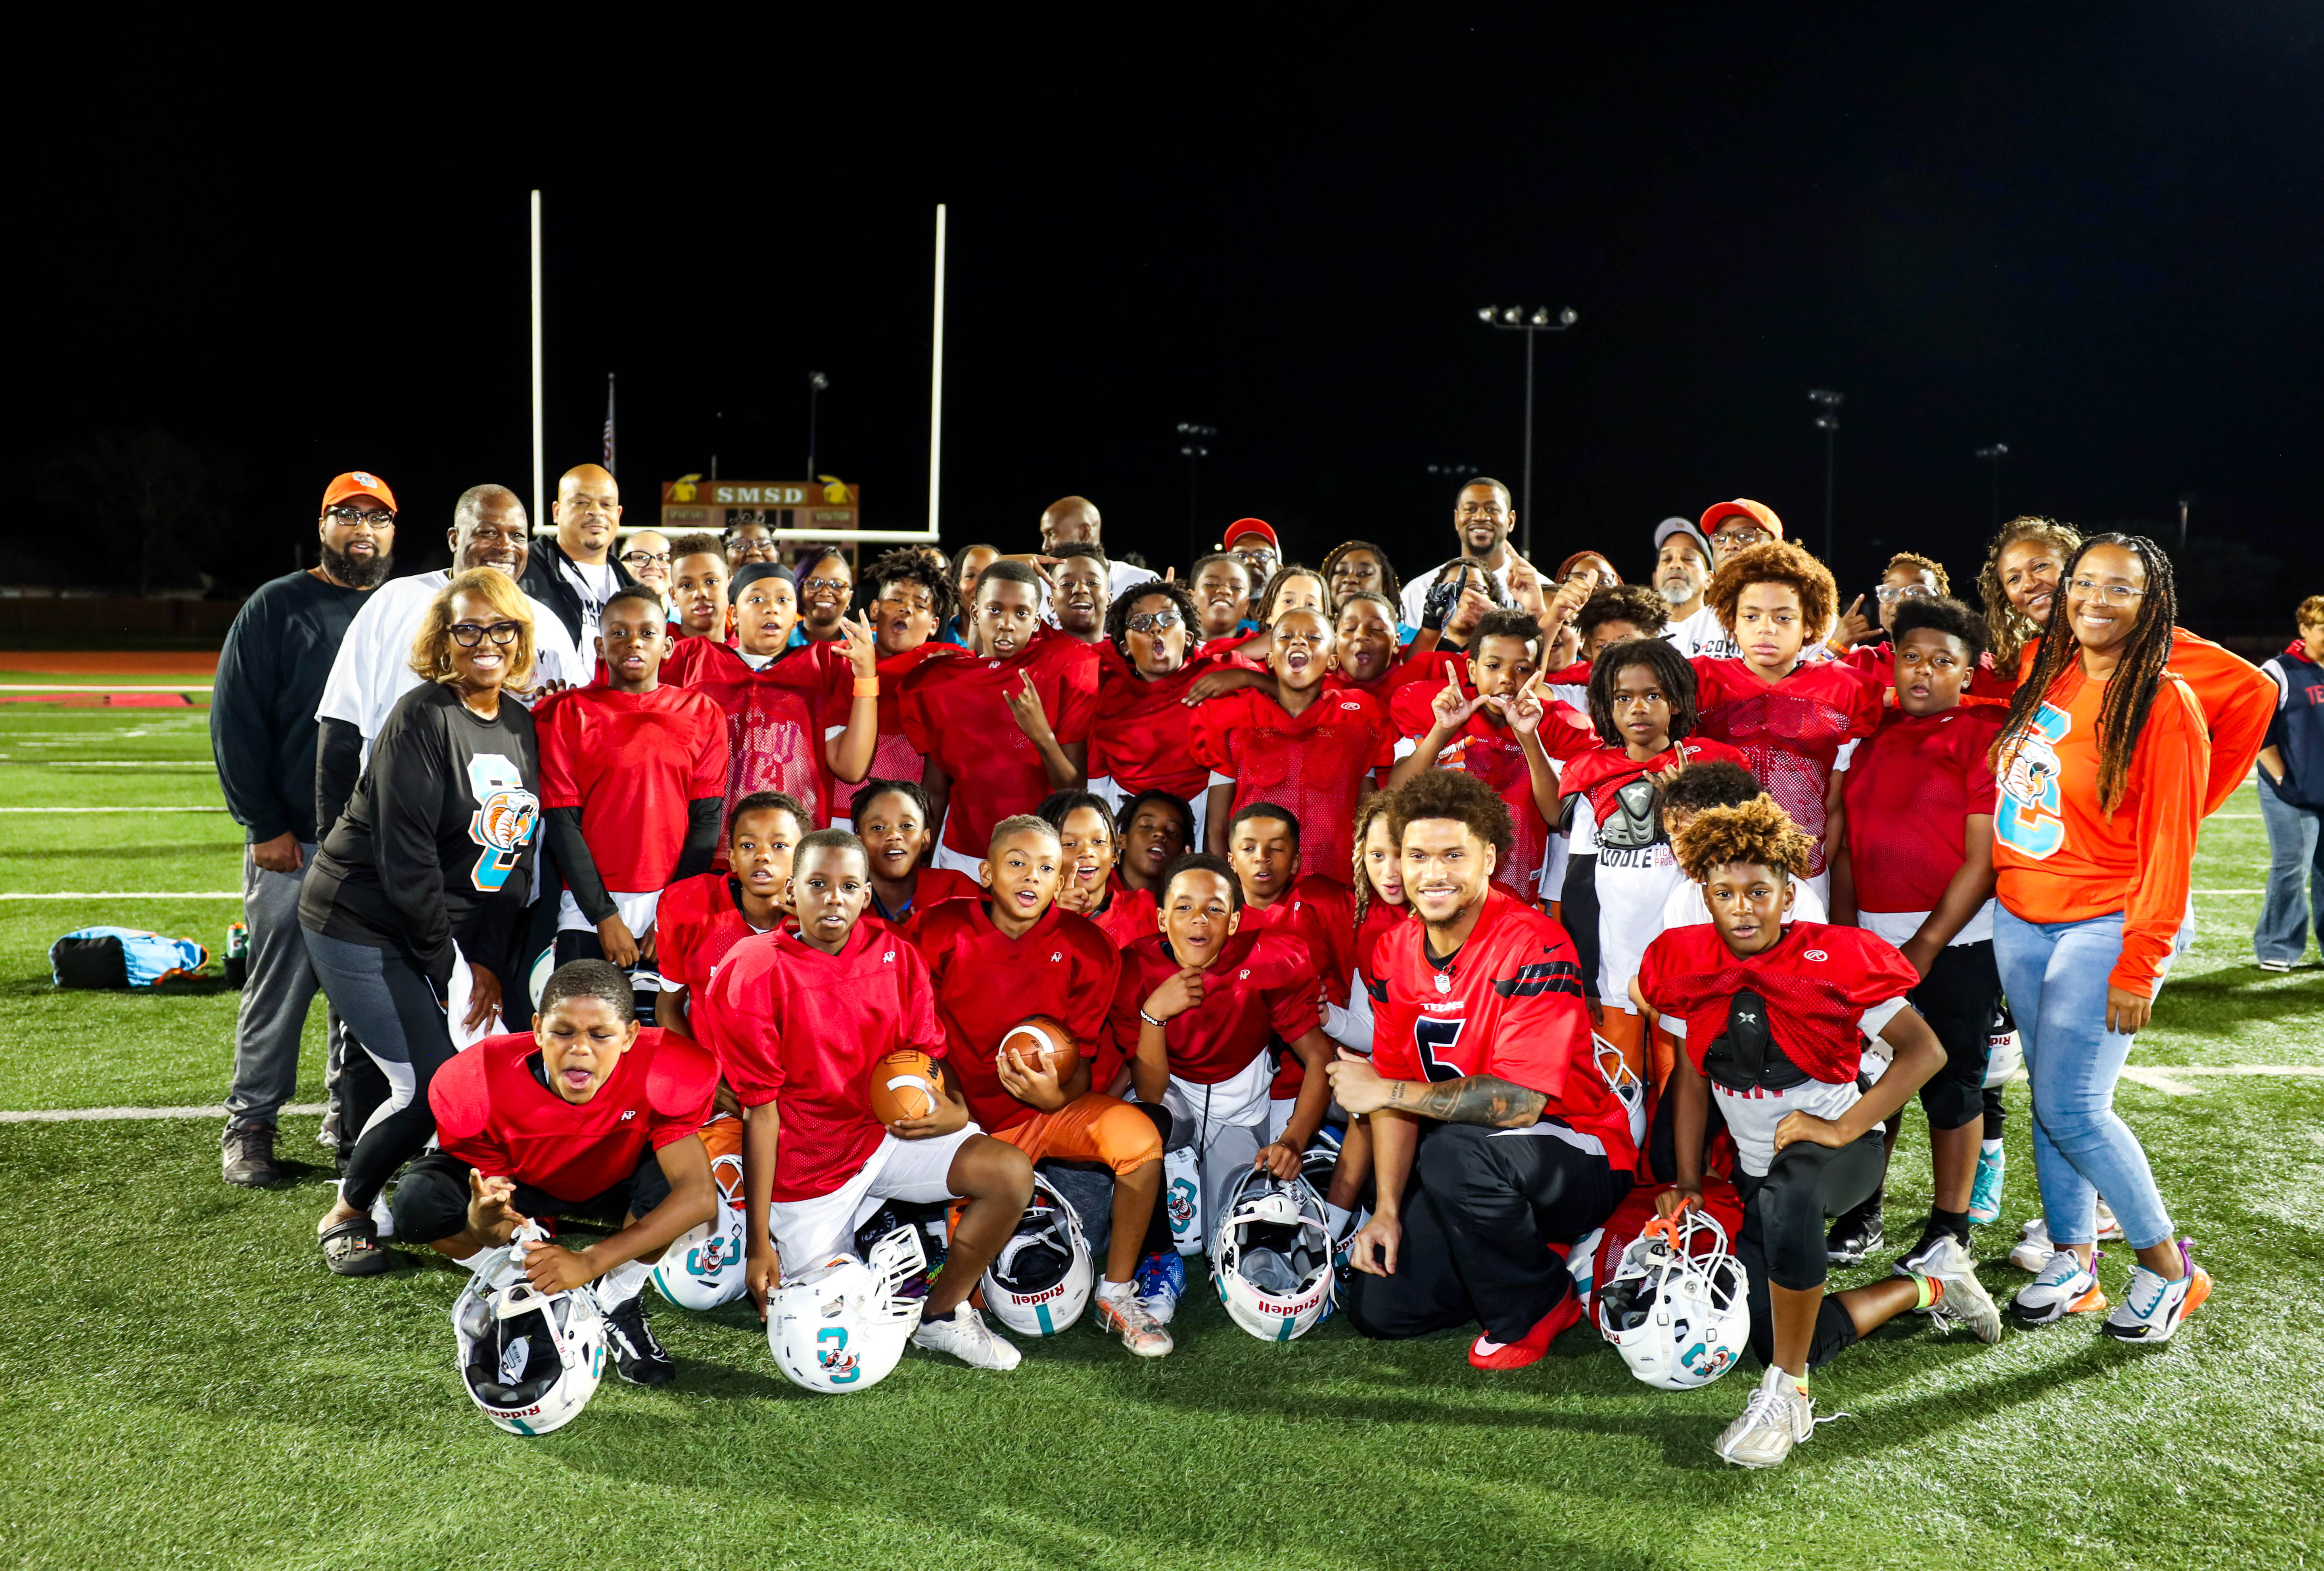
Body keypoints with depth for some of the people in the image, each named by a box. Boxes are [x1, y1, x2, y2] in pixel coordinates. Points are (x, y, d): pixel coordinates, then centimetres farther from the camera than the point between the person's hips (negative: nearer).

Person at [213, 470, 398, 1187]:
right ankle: (250, 1127, 16)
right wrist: (265, 826, -8)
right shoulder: (276, 608, 2)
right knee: (279, 985, 1)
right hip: (293, 844, -3)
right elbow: (235, 723, -2)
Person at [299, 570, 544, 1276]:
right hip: (361, 924, -7)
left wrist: (487, 960, -2)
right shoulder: (422, 717, -16)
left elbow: (515, 856, 6)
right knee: (433, 1086, -10)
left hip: (447, 935, 7)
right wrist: (446, 967, -14)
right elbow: (406, 856, -19)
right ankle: (346, 1214, 15)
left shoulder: (524, 727, 5)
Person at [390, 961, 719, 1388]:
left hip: (616, 1186, -1)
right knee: (417, 1204, -27)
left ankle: (619, 1307, -6)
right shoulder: (487, 1084, -31)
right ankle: (538, 1293, -4)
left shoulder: (664, 1076, -34)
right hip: (525, 1185, 1)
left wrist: (591, 1261, -48)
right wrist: (485, 1221, -51)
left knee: (668, 1179, -35)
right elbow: (496, 1230, -24)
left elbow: (700, 1196, -41)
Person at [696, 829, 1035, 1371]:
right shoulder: (752, 974, -16)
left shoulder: (896, 955, -2)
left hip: (891, 1130, 4)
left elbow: (930, 1053, 6)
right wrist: (758, 1245, -13)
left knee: (1012, 1173, -16)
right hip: (809, 1159, -4)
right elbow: (761, 1109, -15)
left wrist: (954, 1111, -18)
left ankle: (942, 1314, 4)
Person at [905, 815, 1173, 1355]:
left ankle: (1117, 1294, -9)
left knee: (1140, 1139, -29)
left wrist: (1056, 1094, -30)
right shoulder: (939, 931, -9)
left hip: (1051, 1108, 1)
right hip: (967, 1117, 0)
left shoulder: (1087, 948, -8)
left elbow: (1082, 1063, -7)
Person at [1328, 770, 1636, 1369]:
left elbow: (1518, 1101, -28)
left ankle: (1535, 1306, -9)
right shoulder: (1395, 951, 1)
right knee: (1373, 1305, -6)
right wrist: (1387, 1211, -8)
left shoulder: (1534, 946, -21)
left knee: (1455, 1151, -36)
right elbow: (1396, 1091, 3)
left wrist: (1385, 1091, -19)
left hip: (1578, 1162, -6)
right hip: (1473, 1161, 7)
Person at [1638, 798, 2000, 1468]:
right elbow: (1691, 1074, 8)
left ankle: (1788, 1393, -26)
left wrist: (1843, 1127, -22)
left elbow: (1926, 1050, -15)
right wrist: (1689, 1182, 4)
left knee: (1786, 1195, -42)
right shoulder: (1690, 967, -3)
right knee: (1777, 1343, -4)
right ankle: (1927, 1286, 20)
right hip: (1754, 1163, 5)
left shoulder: (1832, 961, -14)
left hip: (1840, 1146, -5)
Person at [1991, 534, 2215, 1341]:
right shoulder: (2042, 677, 6)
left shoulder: (2165, 704, -10)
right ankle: (2071, 1258, 23)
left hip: (2104, 927, -6)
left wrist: (2139, 966, -15)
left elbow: (2168, 846, -12)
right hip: (2019, 923, 6)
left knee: (2072, 1109, -7)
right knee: (2049, 1099, 10)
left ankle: (2167, 1266, 13)